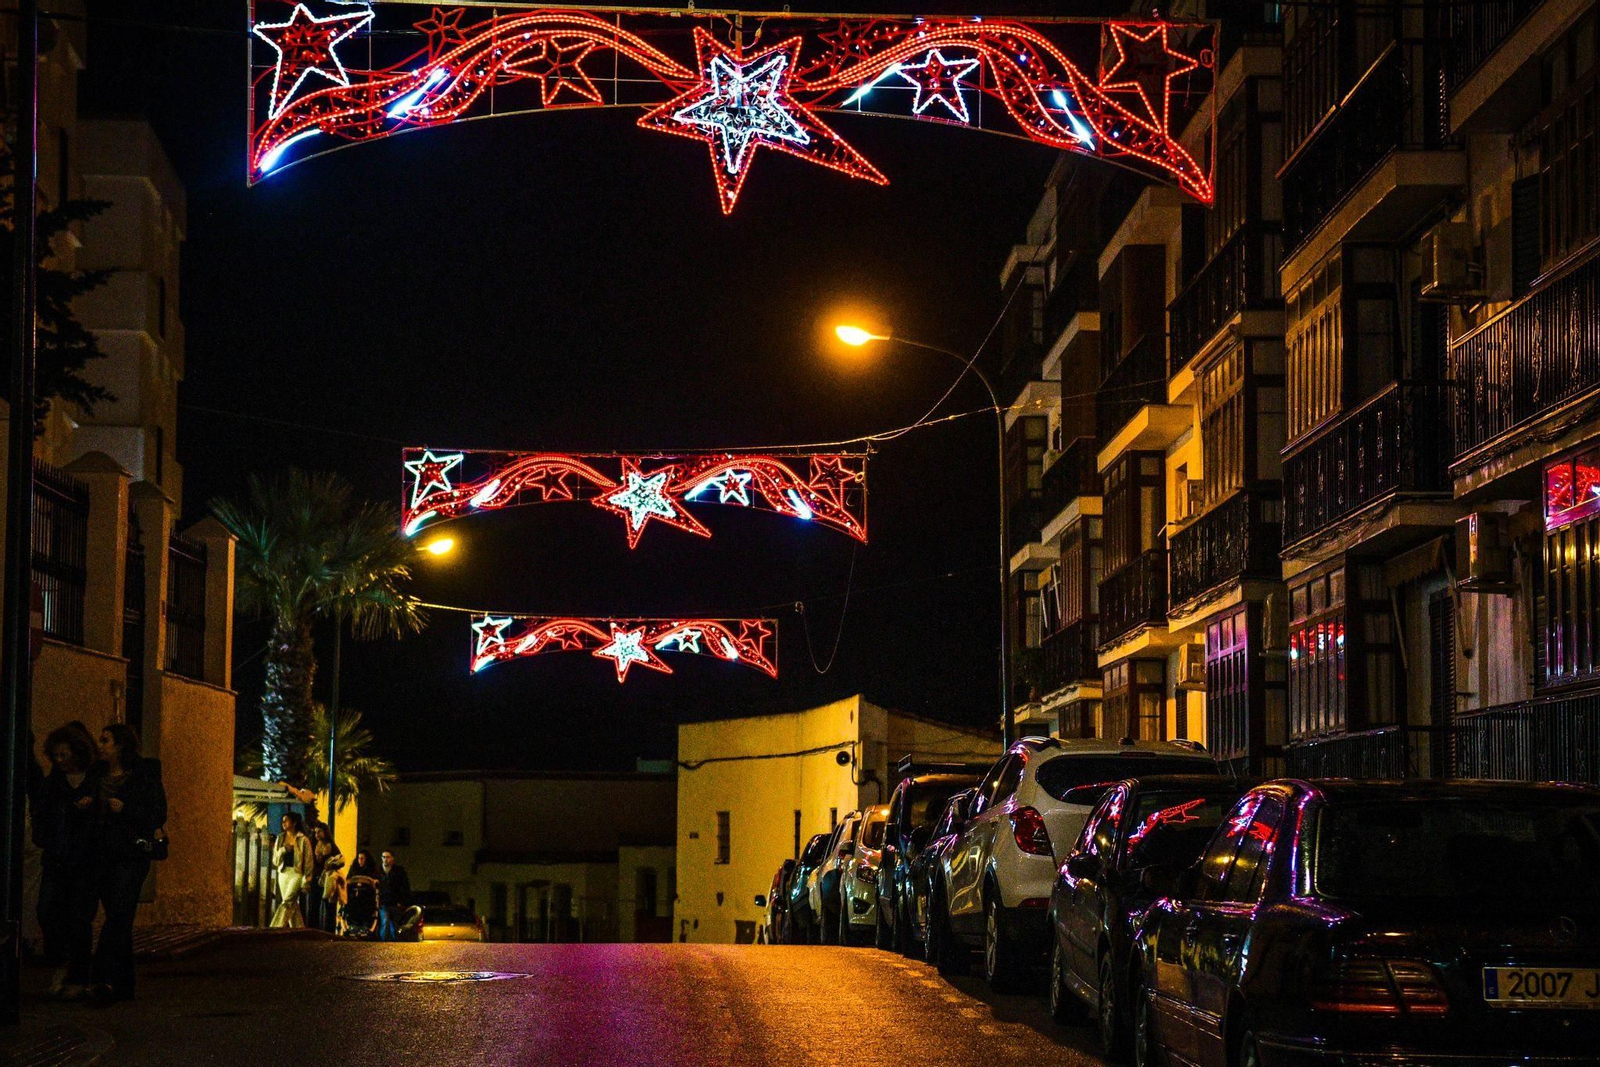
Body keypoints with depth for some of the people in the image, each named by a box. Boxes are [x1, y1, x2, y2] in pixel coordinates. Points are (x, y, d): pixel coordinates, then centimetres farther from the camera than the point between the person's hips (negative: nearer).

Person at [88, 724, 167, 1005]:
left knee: (118, 915, -17)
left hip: (132, 853, -6)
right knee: (118, 920, 8)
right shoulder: (98, 775, 16)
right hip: (102, 853, 6)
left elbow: (159, 814, -4)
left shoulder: (145, 773, -1)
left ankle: (106, 980, -27)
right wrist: (84, 806, 1)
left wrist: (125, 809, -15)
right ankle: (124, 985, 13)